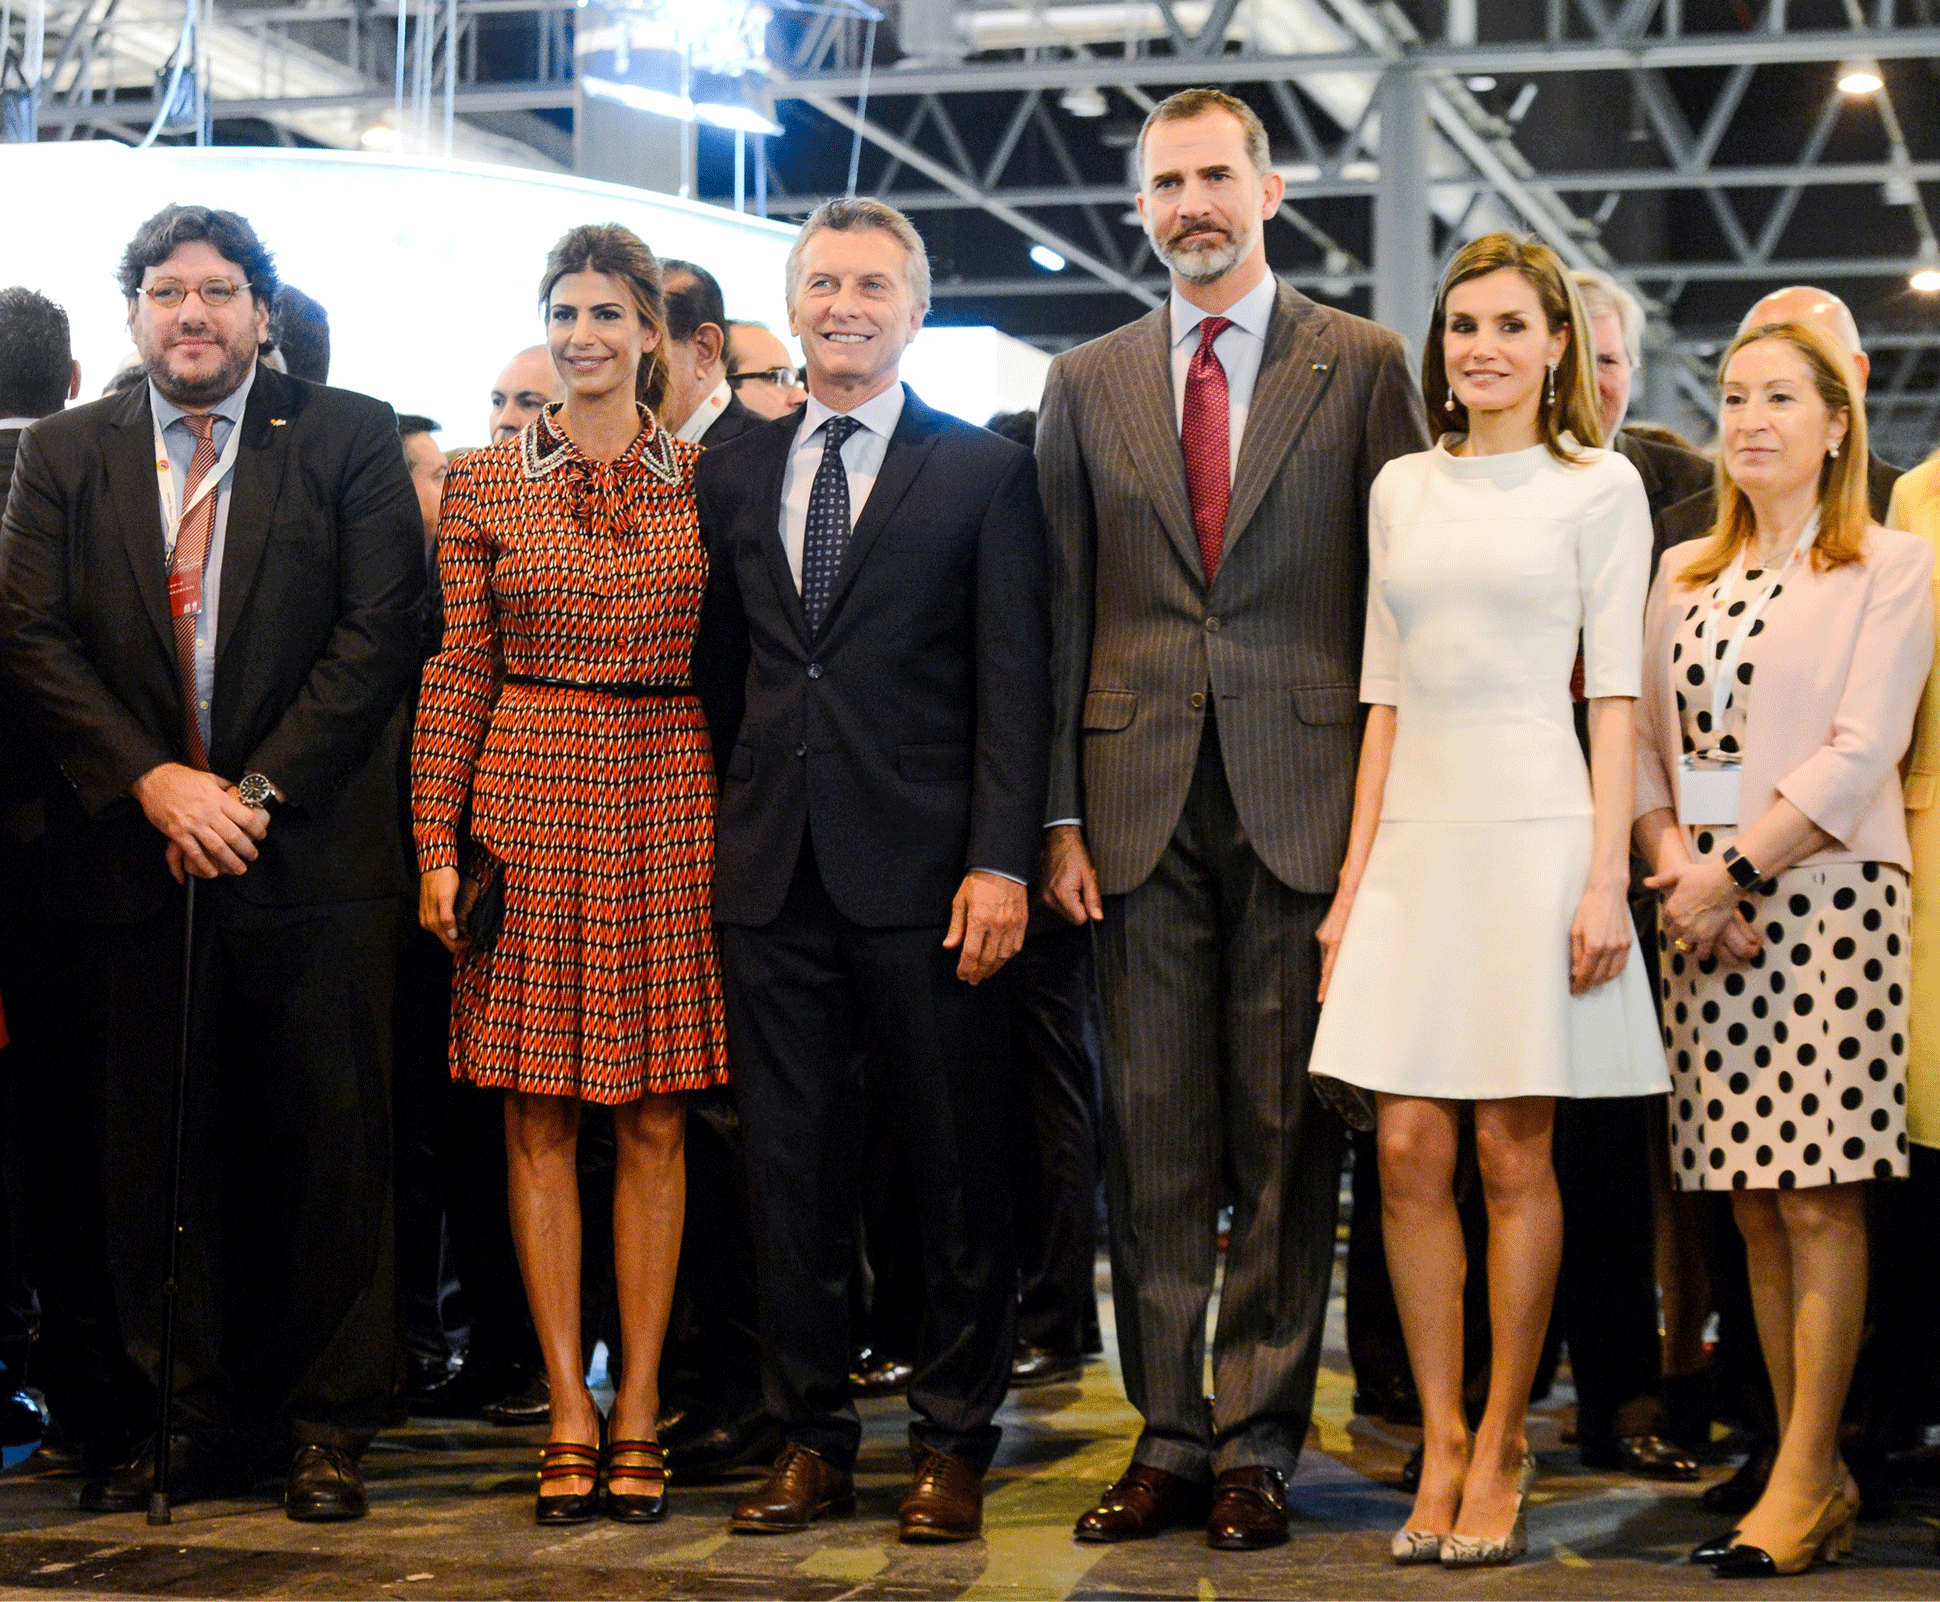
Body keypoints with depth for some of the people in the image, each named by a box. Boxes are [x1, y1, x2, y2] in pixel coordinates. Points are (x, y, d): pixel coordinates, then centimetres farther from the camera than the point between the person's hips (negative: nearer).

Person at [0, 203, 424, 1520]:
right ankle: (193, 1421, 16)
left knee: (328, 1151, 2)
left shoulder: (349, 440, 3)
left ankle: (328, 1426, 12)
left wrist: (259, 789, -11)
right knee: (155, 1159, 6)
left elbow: (379, 631, -4)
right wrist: (152, 782, -11)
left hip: (310, 857, -2)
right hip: (133, 860, 2)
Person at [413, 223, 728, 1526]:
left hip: (670, 801, 0)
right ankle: (571, 1417, 6)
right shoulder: (484, 484, 5)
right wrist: (438, 841, -2)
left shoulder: (703, 478, 7)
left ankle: (639, 1408, 10)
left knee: (655, 1120, 3)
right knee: (540, 1118, 0)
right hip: (529, 793, 0)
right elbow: (458, 671, 4)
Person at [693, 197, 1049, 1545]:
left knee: (956, 1166, 3)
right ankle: (813, 1434, 18)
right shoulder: (736, 474, 14)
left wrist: (1000, 860, -13)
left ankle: (954, 1442, 13)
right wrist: (721, 836, 10)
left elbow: (1014, 682, -4)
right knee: (792, 1166, 8)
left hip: (920, 872, -3)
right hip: (773, 874, 4)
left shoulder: (984, 472, 1)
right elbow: (722, 673, 16)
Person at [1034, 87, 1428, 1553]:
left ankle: (1258, 1446, 11)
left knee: (1287, 1132, 2)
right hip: (1142, 798, 2)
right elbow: (1061, 611, 10)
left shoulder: (1361, 366, 4)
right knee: (1153, 1138, 5)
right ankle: (1169, 1438, 14)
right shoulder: (1087, 384, 11)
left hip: (1305, 793, -2)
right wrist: (1061, 815, 3)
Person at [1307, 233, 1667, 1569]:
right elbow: (1386, 693, 14)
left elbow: (1616, 693, -2)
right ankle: (1441, 1448, 10)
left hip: (1533, 830, -4)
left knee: (1515, 1158, 0)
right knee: (1409, 1152, 0)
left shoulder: (1597, 486, 3)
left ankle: (1502, 1451, 11)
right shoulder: (1403, 490, 14)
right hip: (1416, 838, 4)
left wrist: (1606, 878, -10)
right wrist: (1354, 874, 9)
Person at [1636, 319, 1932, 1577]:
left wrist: (1735, 872, -13)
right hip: (1704, 909, 5)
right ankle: (1818, 1477, 8)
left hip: (1826, 897, -5)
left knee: (1821, 1198, -7)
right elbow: (1645, 741, 13)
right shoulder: (1684, 577, 18)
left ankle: (1804, 1479, -3)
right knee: (1754, 1204, 3)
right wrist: (1672, 867, -5)